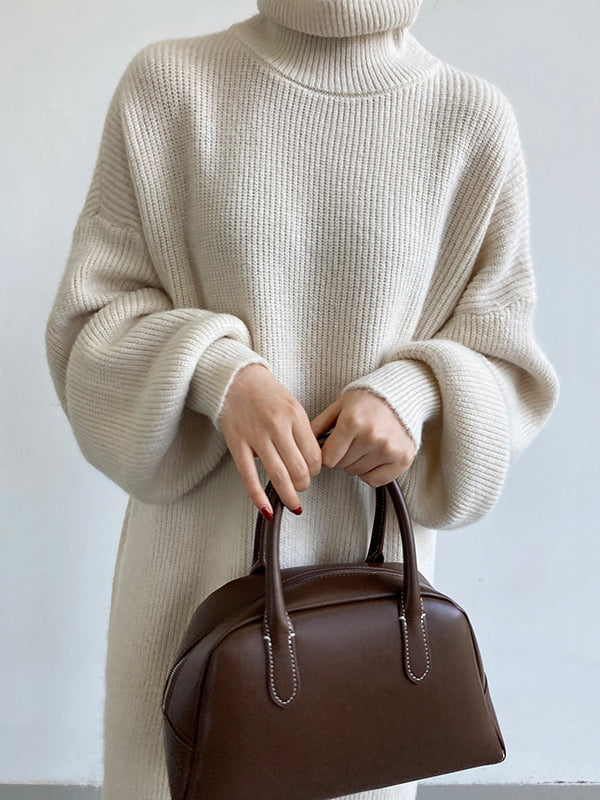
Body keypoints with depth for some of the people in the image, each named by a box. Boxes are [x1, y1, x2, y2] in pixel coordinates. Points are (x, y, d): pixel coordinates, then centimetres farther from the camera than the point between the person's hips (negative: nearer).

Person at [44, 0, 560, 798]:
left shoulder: (475, 118, -3)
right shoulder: (167, 85, -3)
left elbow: (502, 354, 3)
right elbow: (94, 320, -1)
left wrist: (414, 393, -18)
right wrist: (219, 372, -20)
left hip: (369, 553, 1)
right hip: (202, 546, 0)